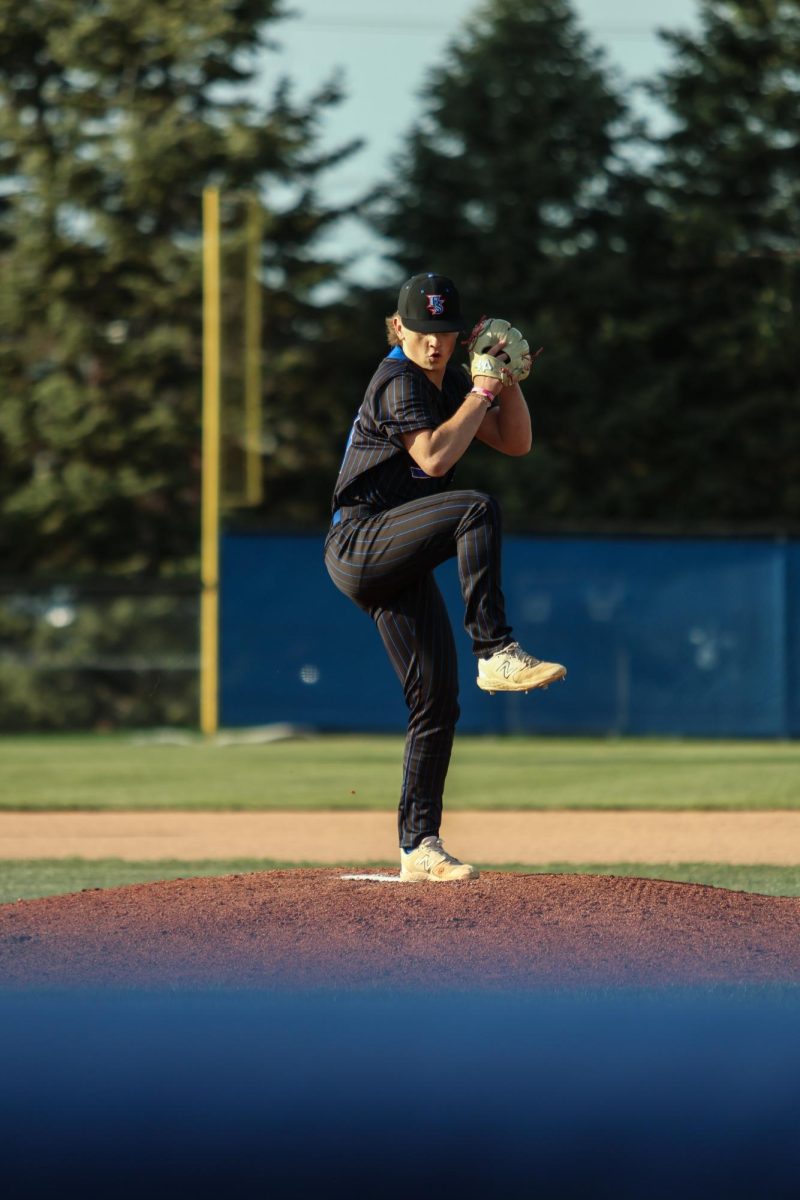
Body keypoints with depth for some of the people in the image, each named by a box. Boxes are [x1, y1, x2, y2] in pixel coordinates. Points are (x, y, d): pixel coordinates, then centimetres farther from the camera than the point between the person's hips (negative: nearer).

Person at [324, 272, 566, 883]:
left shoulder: (448, 380, 15)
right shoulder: (399, 381, -11)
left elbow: (516, 442, 14)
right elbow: (433, 458, -25)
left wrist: (509, 380, 0)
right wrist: (482, 390, -18)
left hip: (399, 567, 9)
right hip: (358, 542, -9)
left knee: (438, 704, 3)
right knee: (476, 509, -32)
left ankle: (419, 848, 7)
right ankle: (497, 653, -34)